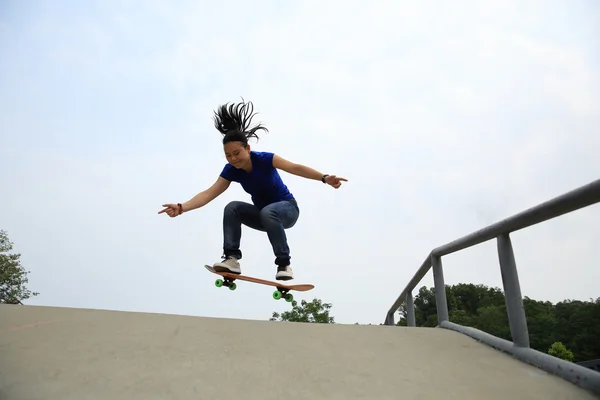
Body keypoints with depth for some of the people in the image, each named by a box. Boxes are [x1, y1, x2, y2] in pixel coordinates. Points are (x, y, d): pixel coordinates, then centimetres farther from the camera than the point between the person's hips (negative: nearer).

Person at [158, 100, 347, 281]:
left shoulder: (265, 159, -22)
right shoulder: (231, 170, -11)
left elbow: (296, 168, -32)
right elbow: (209, 194, -19)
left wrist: (324, 178, -47)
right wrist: (182, 207, -35)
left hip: (287, 208, -4)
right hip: (263, 214, 4)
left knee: (268, 212, -38)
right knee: (232, 208, -21)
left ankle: (284, 264, -25)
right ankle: (232, 259, -21)